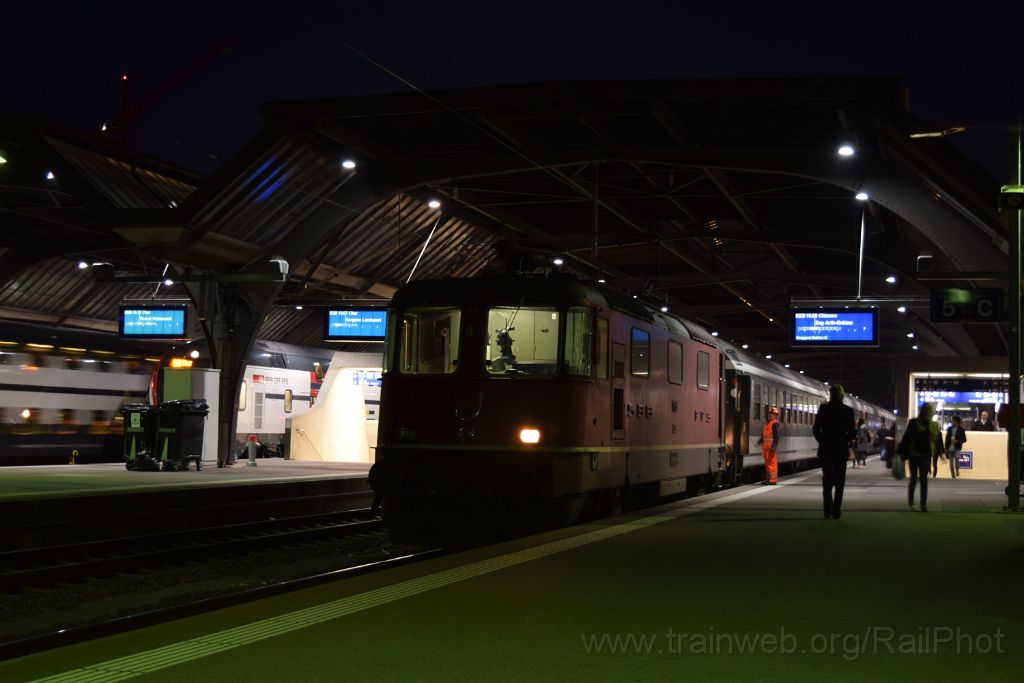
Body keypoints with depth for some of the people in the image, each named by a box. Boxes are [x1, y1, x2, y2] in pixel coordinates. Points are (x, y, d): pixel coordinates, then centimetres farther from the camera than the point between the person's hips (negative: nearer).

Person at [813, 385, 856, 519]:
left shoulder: (823, 408, -5)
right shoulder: (848, 411, -6)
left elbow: (816, 429, -4)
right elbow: (852, 432, -6)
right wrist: (845, 442, 11)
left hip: (825, 449, 1)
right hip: (841, 450, -1)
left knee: (827, 480, 11)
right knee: (839, 481, 6)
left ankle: (827, 511, 7)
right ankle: (836, 511, 0)